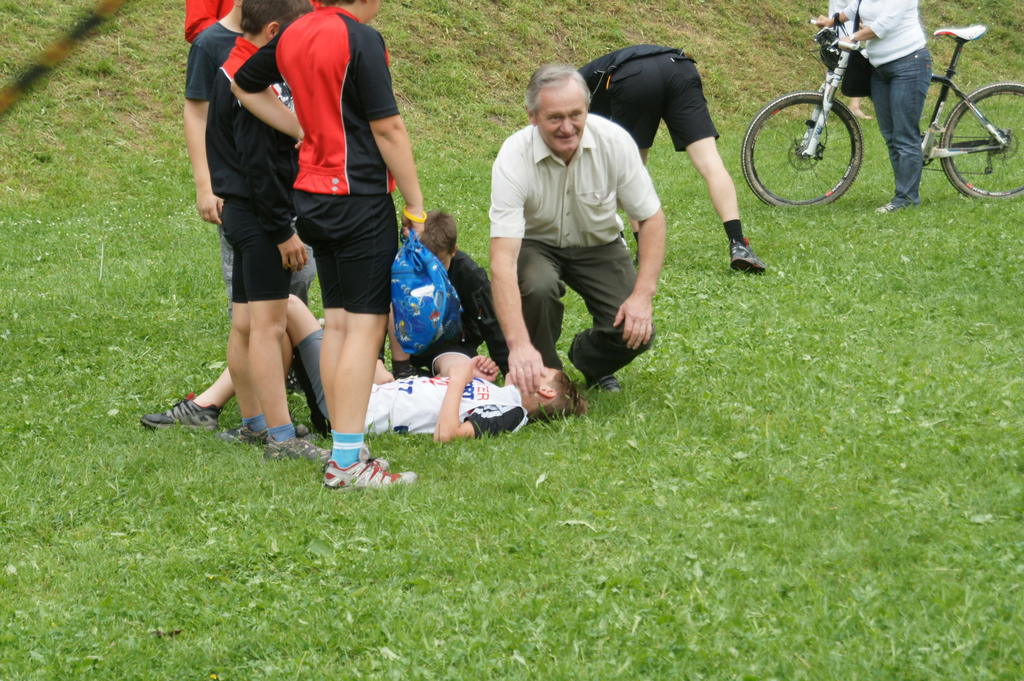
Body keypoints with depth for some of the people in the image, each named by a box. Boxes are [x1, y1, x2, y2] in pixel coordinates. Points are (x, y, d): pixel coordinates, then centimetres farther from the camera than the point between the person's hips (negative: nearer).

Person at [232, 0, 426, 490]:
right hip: (360, 197, -8)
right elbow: (387, 128, -14)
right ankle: (346, 461, -9)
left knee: (337, 321, 12)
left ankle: (342, 451, 15)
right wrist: (416, 206, -7)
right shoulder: (361, 40, -14)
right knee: (366, 325, -6)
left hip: (313, 193, 8)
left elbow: (244, 84, 25)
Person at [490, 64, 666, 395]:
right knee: (538, 286, -36)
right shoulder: (514, 159, -30)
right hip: (536, 244, -2)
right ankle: (543, 376, -6)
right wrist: (518, 345, -49)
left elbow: (651, 218, -11)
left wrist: (643, 294, -24)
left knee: (635, 332, -19)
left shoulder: (614, 141, -23)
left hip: (599, 244, 2)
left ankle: (589, 361, 18)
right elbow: (502, 260, -37)